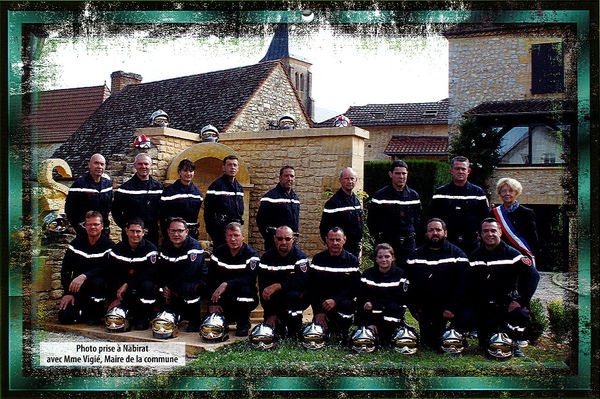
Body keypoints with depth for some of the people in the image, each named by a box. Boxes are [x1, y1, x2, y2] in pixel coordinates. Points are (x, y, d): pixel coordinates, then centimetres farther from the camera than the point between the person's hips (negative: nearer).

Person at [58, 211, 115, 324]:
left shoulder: (109, 245, -5)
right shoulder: (76, 243, 6)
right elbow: (65, 269, 4)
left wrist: (84, 276, -31)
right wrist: (67, 292, -7)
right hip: (76, 288, 3)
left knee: (97, 282, -38)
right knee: (64, 317, -16)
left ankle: (95, 313, -10)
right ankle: (83, 310, 20)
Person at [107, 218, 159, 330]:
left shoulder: (150, 249, -8)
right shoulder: (117, 249, 3)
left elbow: (150, 273, -18)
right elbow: (112, 275, 0)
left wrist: (127, 285, -26)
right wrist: (116, 298, -13)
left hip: (142, 284, -2)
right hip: (125, 288, 2)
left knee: (147, 286, -36)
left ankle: (143, 319, -14)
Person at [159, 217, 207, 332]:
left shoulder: (195, 247, -18)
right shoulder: (165, 247, 3)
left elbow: (189, 273, -28)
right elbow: (161, 270, 6)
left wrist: (170, 288, -26)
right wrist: (164, 286, -12)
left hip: (197, 282, -6)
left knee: (187, 288, -34)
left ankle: (194, 320, -9)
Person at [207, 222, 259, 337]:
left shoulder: (251, 254, -10)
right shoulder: (218, 252, 2)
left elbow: (250, 279, -26)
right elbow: (211, 279, -3)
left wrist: (226, 284, -39)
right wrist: (213, 303, -16)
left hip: (245, 300, -3)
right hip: (224, 298, 3)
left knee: (245, 289, -35)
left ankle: (243, 324, -9)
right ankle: (225, 319, 15)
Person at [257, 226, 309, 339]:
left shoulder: (300, 257, -9)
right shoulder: (266, 258, -1)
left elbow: (302, 282, -24)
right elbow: (263, 287, -6)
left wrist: (277, 286, -34)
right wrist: (270, 314, -14)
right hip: (275, 303, 3)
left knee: (294, 295, -33)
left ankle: (294, 329, -8)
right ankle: (279, 324, 7)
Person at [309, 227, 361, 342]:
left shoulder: (352, 260, 1)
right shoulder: (318, 259, 4)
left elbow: (355, 288, -7)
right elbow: (312, 287, 0)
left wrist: (336, 300, -23)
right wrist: (318, 311, -11)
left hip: (343, 301, 0)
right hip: (322, 301, 1)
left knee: (347, 306, -35)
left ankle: (343, 331, -5)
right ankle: (326, 327, 19)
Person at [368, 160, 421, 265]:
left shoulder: (413, 195, 9)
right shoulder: (380, 195, -3)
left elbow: (417, 218, 21)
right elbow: (371, 220, 1)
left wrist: (412, 233, 11)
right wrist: (378, 236, -2)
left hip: (408, 244, 4)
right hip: (385, 243, -3)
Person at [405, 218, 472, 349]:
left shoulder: (457, 254, 0)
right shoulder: (416, 256, 8)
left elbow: (463, 285, -8)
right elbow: (409, 283, 9)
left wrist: (451, 308, -18)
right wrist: (415, 308, -2)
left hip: (450, 303, -1)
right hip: (426, 306, 2)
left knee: (466, 320, -26)